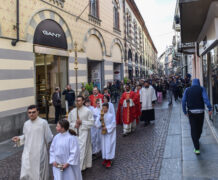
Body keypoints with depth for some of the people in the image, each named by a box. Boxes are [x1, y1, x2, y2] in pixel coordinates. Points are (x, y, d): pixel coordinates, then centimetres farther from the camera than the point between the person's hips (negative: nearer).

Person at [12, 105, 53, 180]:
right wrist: (19, 138, 3)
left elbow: (49, 137, -4)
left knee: (39, 173, 8)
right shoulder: (26, 124, 5)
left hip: (39, 153, -4)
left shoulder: (43, 122, -11)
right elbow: (25, 136, 17)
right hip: (28, 153, 4)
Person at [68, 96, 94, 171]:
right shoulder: (72, 111, 6)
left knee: (82, 149, -8)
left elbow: (91, 122, -5)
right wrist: (74, 125, -8)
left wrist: (82, 122, -14)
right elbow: (69, 122, 12)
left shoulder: (87, 111, -6)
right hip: (75, 132, 5)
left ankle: (79, 167, -3)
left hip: (84, 132, -5)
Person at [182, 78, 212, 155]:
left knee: (193, 129, 1)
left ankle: (197, 148, -3)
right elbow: (205, 99, -15)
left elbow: (184, 101, 0)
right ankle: (197, 139, 43)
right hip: (200, 111, 0)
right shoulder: (202, 89, 0)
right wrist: (210, 108, -16)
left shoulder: (187, 90, 5)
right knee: (199, 128, 20)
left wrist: (185, 112, 6)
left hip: (191, 112, 0)